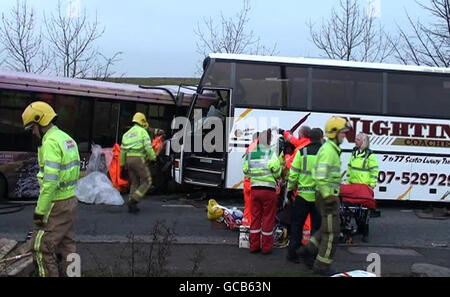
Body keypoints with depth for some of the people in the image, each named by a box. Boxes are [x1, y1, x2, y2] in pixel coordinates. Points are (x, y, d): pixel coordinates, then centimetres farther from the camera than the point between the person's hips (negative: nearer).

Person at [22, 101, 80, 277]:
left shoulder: (51, 142, -18)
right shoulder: (67, 138, 12)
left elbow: (50, 181, -24)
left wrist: (39, 211, -20)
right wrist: (69, 197, 20)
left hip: (56, 204, -9)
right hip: (71, 199, 9)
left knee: (42, 246, 2)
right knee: (66, 244, 15)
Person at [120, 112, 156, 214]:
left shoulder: (127, 134, 17)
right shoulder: (143, 131, -2)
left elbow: (122, 150, 16)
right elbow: (148, 147, -14)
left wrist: (122, 164, 21)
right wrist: (153, 158, -2)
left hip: (129, 159, 7)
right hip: (139, 159, -7)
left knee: (134, 183, 15)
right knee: (147, 181, 2)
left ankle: (132, 206, 12)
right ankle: (133, 200, -10)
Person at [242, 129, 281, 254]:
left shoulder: (250, 153, 7)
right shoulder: (271, 152, -9)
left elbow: (245, 170, 6)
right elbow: (276, 169, -19)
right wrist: (277, 176, 2)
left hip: (254, 189, 5)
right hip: (268, 189, -5)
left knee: (255, 217, 13)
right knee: (268, 218, 6)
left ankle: (254, 245, 19)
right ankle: (266, 247, 13)